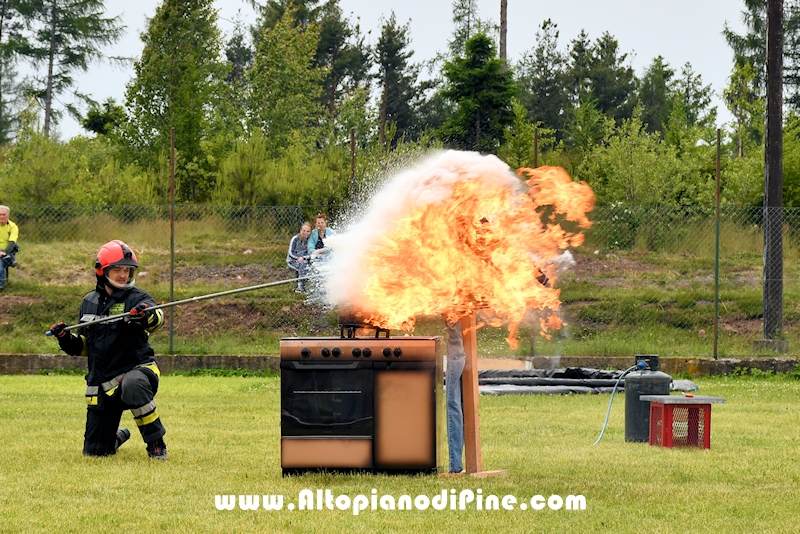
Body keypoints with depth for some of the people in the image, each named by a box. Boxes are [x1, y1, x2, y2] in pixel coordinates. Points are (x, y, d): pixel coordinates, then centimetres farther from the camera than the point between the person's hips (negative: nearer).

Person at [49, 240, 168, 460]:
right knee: (94, 451, 7)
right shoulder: (89, 302, 8)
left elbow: (157, 317, -30)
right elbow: (84, 346, 17)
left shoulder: (137, 299, -7)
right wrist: (66, 339, -3)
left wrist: (148, 315, -53)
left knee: (133, 386, -43)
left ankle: (156, 443, -23)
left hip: (136, 368, -5)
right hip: (102, 382, 5)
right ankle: (118, 437, 45)